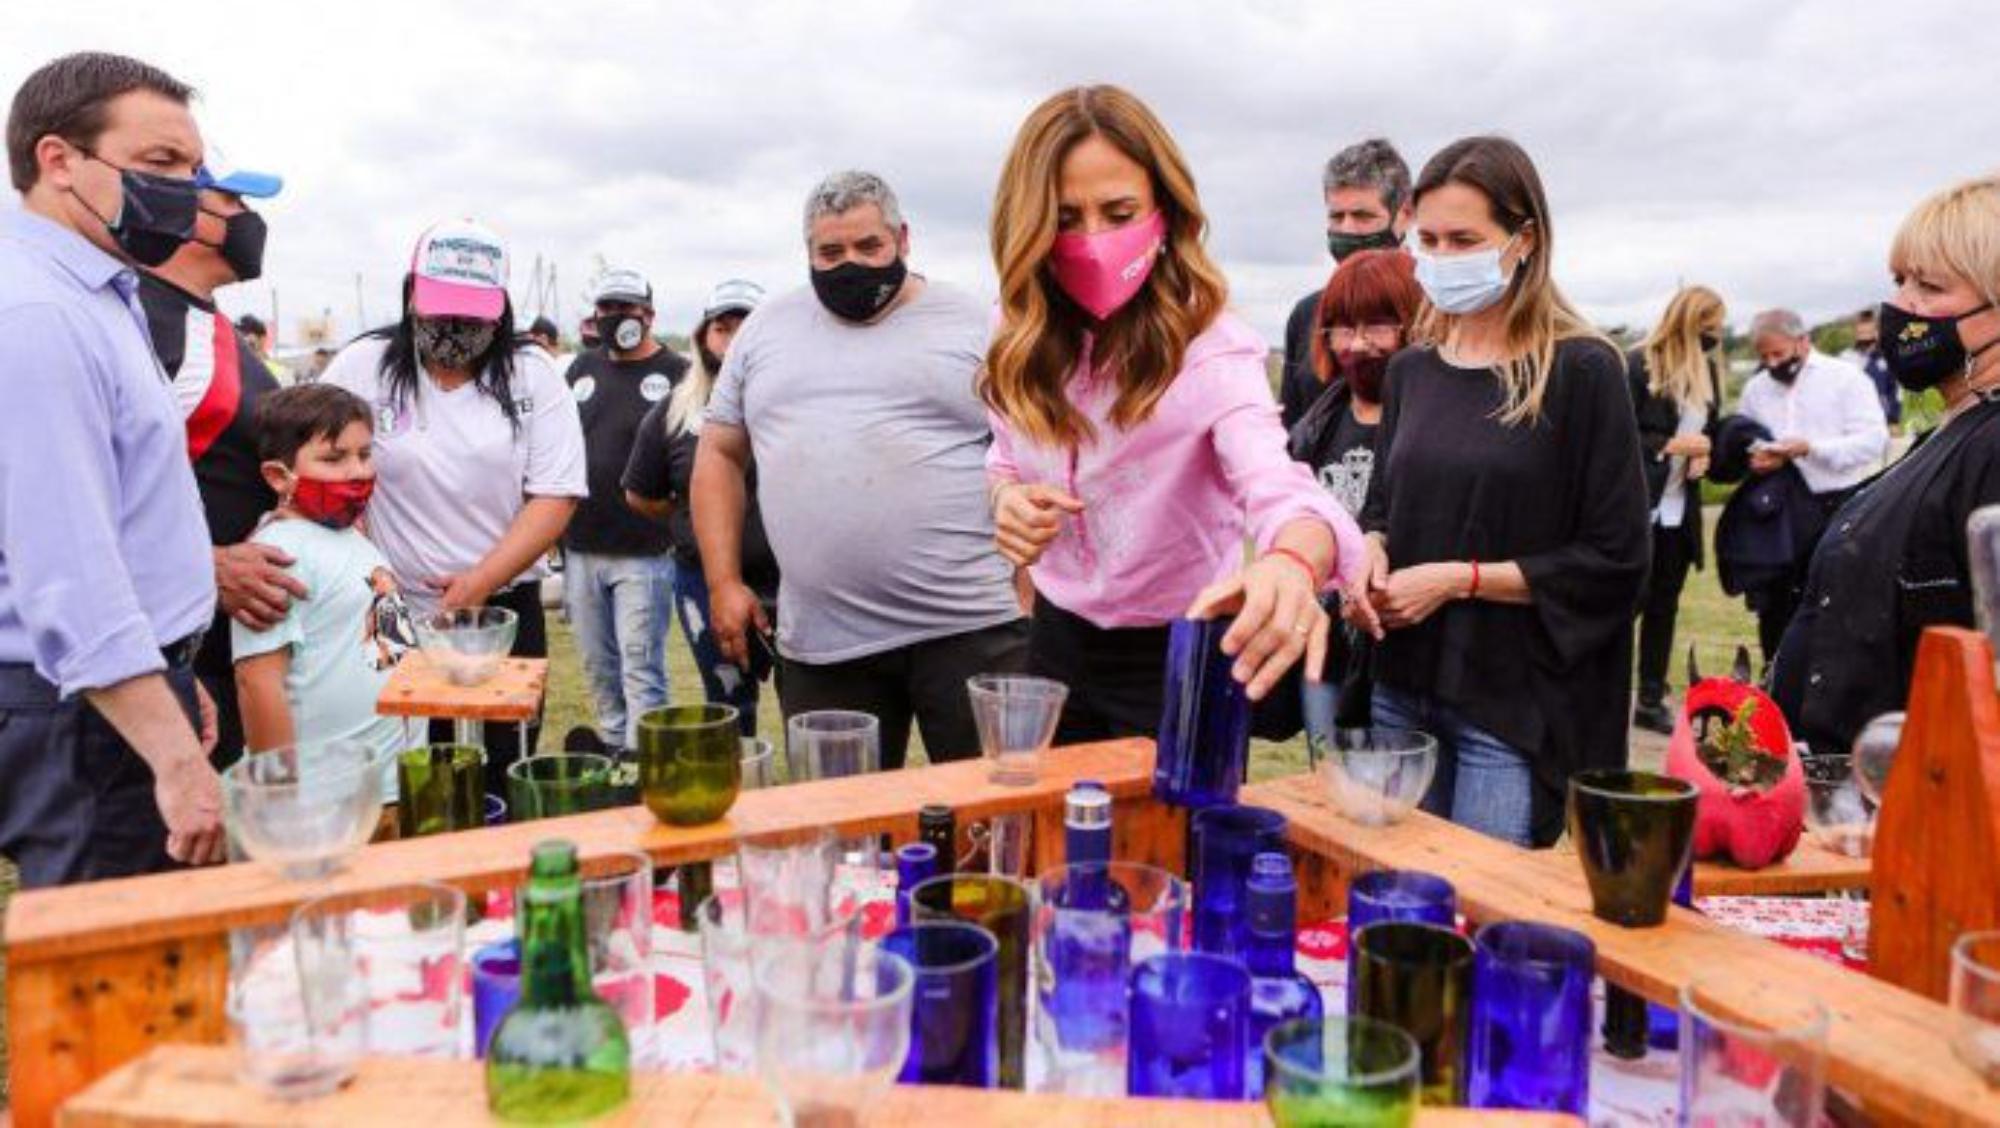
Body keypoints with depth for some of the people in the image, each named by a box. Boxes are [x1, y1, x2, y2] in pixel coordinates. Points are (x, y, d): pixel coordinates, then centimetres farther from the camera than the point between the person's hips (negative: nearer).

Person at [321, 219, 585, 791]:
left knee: (502, 784, 7)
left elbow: (556, 497, -3)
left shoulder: (532, 377, 2)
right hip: (392, 616, 0)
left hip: (505, 612, 1)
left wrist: (480, 582, -13)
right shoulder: (363, 367, 2)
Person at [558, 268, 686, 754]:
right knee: (598, 665, 15)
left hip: (644, 554, -6)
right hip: (580, 550, 6)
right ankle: (612, 746, 29)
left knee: (641, 669, -3)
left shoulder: (675, 375, -5)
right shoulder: (583, 368, 13)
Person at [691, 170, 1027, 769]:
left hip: (973, 629, -2)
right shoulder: (766, 328, 13)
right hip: (819, 646, 3)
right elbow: (720, 455, 17)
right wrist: (724, 583, 7)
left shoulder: (975, 325, 3)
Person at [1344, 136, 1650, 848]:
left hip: (1513, 708, -5)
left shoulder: (1582, 371, -8)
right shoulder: (1412, 369, 8)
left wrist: (1460, 579, -15)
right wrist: (1371, 550, -3)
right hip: (1401, 693, 5)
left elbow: (1614, 562, -9)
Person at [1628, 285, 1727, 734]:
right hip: (1637, 506, -7)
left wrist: (1704, 456, 0)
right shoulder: (1638, 364, -11)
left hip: (1679, 510, 7)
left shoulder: (1708, 370, 10)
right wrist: (1671, 446, -18)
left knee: (1664, 606, 12)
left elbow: (1712, 431, 21)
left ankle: (1652, 701, 20)